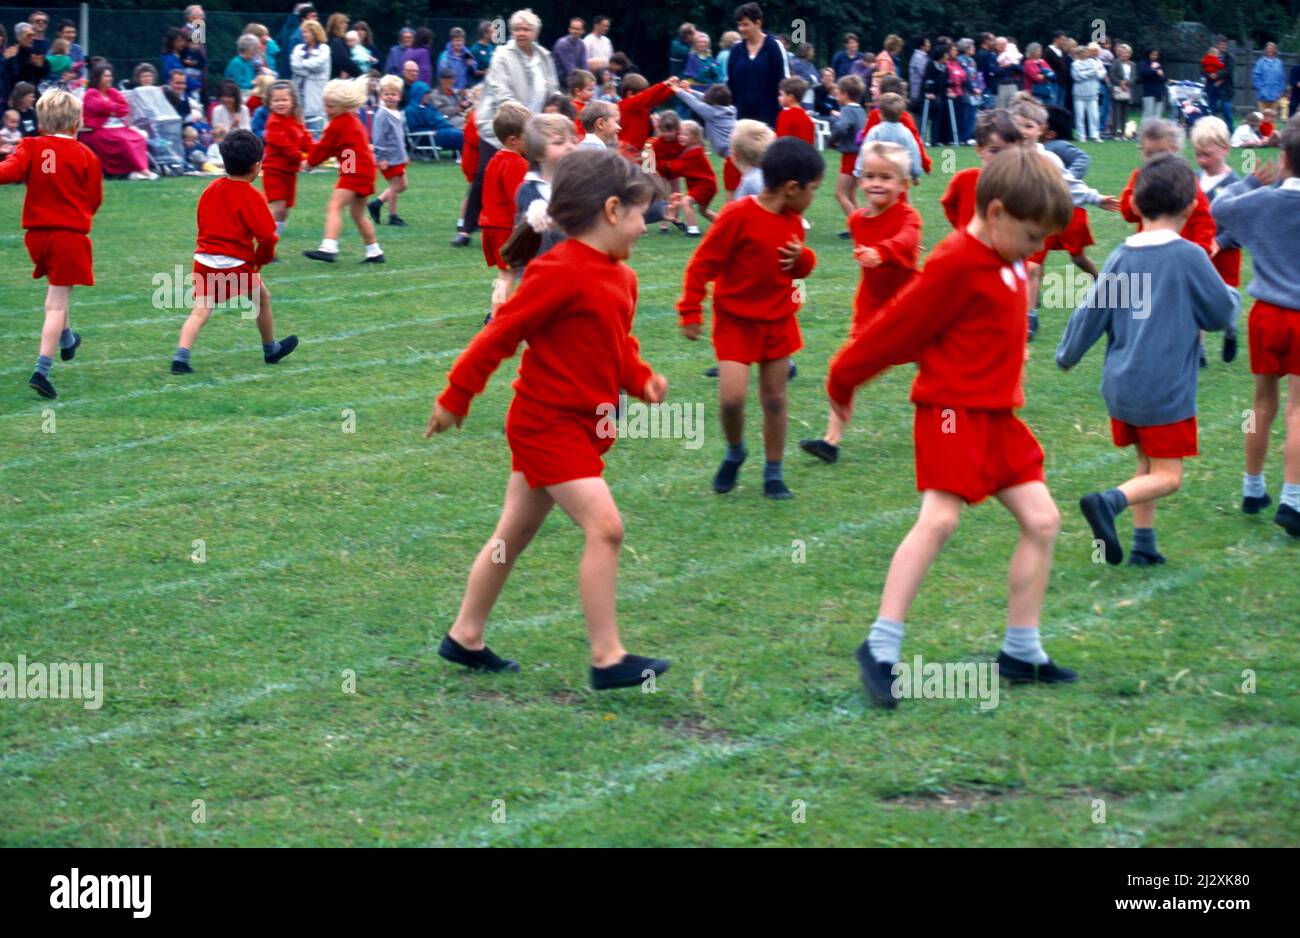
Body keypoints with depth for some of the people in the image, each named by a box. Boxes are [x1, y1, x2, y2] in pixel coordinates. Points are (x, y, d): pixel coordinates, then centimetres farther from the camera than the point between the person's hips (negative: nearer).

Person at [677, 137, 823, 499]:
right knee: (732, 397, -15)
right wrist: (690, 313, -12)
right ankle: (734, 453, 14)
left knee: (775, 398, 7)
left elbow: (801, 267, 16)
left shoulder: (793, 221, 2)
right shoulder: (738, 215, -19)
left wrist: (802, 258, -9)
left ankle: (773, 473, 19)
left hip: (779, 320, 5)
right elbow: (702, 263, -14)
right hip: (736, 320, -5)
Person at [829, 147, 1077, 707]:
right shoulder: (957, 265, -18)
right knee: (939, 518, -18)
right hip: (954, 409, -9)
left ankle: (1021, 651, 14)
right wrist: (844, 381, -3)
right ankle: (881, 647, -13)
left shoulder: (1009, 261, 11)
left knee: (1041, 519, 6)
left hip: (997, 415, 9)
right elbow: (900, 327, -11)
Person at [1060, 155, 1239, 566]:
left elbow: (1090, 315, 5)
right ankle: (1109, 501, -26)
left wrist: (1067, 356, 21)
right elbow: (1223, 313, -3)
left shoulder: (1120, 257, 1)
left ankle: (1143, 545, 16)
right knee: (1167, 477, -2)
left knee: (1147, 465, 19)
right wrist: (1232, 296, 20)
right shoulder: (1190, 257, -12)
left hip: (1121, 386, 6)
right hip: (1166, 389, -6)